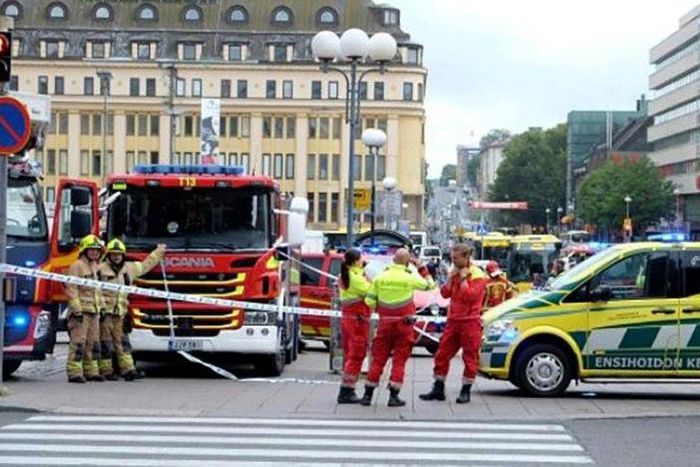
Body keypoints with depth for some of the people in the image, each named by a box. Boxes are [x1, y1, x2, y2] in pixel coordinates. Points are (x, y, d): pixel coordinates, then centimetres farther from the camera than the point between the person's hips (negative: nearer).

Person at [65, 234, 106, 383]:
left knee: (93, 342, 11)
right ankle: (74, 372, -10)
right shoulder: (77, 266, -8)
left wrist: (101, 307, 23)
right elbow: (71, 289, -14)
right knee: (78, 343, -10)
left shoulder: (96, 267, 20)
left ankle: (91, 371, 17)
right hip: (81, 310, -9)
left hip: (94, 310, 9)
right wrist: (77, 309, -20)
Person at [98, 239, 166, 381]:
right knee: (106, 343, -3)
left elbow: (146, 265, 32)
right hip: (105, 311, -6)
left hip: (119, 313, 6)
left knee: (122, 342, 3)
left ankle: (128, 370, 0)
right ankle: (106, 371, 2)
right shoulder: (101, 268, -3)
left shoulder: (129, 268, 17)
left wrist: (159, 252, 38)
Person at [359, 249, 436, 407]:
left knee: (378, 359, 9)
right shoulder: (410, 278, -7)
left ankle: (367, 395, 11)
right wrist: (421, 267, 13)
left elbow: (370, 302, 1)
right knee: (399, 360, 5)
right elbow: (430, 285, 9)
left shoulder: (380, 278, 0)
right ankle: (393, 396, 2)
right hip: (403, 324, -2)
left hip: (385, 324, 2)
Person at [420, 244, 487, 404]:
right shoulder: (454, 273, 14)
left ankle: (466, 392, 7)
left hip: (470, 322, -7)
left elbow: (469, 296, -21)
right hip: (453, 320, 7)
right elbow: (445, 293, 6)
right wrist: (452, 278, -3)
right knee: (442, 355, 5)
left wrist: (464, 278, -15)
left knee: (469, 357, 0)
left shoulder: (477, 275, -8)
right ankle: (438, 390, 12)